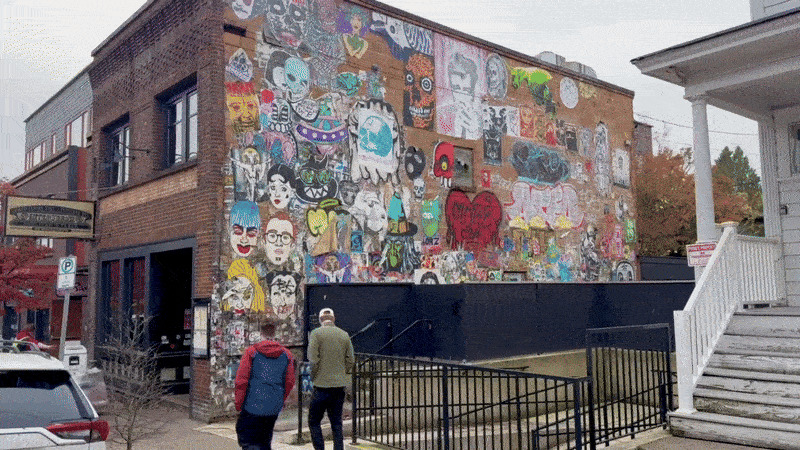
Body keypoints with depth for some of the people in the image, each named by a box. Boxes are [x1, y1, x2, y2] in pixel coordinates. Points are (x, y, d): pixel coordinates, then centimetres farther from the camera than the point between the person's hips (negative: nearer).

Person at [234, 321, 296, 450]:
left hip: (253, 405, -4)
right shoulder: (286, 354, 7)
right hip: (274, 407, 4)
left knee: (246, 438, 3)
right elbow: (290, 382, 8)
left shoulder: (251, 352, -5)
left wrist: (239, 404, 2)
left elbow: (241, 381, -7)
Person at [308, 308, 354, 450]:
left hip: (322, 385, -4)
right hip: (340, 385, 5)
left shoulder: (316, 333, -5)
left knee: (314, 422, 6)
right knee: (337, 423, 12)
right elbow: (350, 360, 8)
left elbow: (313, 359, -12)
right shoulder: (344, 335, 9)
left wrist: (313, 378, 0)